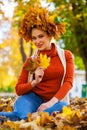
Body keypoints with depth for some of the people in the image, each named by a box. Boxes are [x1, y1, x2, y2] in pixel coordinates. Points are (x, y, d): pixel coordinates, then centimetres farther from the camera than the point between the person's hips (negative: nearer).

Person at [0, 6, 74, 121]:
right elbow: (18, 89, 7)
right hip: (33, 97, 0)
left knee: (62, 107, -39)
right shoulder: (31, 61, 7)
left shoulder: (66, 55, 7)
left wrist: (52, 102, -19)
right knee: (21, 115, -38)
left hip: (56, 101, 1)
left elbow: (68, 82, -4)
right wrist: (35, 82, -14)